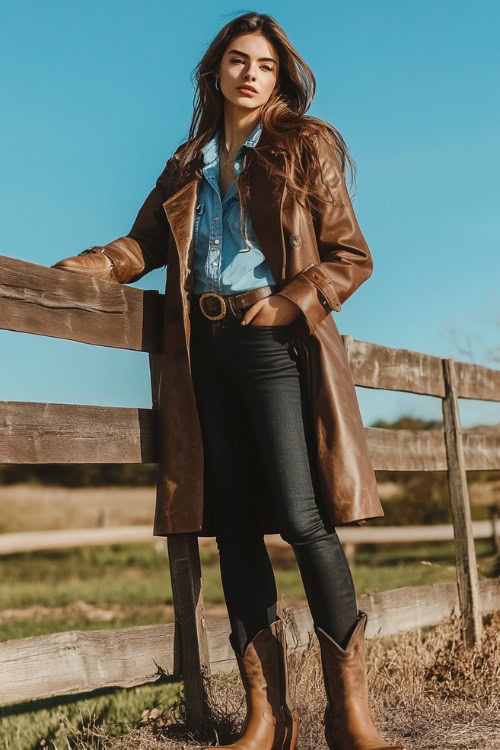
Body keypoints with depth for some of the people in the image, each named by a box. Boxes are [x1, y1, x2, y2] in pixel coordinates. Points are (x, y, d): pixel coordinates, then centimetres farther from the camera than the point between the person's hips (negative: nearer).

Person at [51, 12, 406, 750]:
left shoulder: (306, 148, 7)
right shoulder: (189, 165, 20)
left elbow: (351, 257, 3)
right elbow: (142, 245, 16)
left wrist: (290, 303, -12)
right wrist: (68, 271, 0)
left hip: (275, 343, -4)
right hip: (207, 350, 5)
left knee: (303, 518, -14)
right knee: (234, 524, 0)